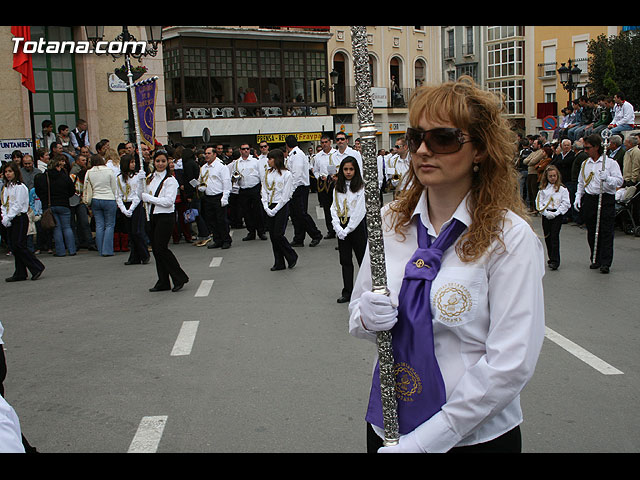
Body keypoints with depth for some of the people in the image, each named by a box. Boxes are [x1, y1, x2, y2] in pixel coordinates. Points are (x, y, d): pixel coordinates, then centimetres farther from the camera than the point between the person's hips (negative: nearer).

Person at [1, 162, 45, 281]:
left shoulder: (20, 187, -10)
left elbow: (18, 205, -15)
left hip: (20, 219, -8)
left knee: (19, 245, -11)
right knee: (13, 246, 6)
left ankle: (37, 268, -1)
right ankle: (20, 273, 10)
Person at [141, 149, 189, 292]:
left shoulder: (170, 180, -7)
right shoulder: (149, 178, 13)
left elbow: (168, 201, -16)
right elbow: (142, 196, 16)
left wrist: (148, 198, -12)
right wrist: (142, 183, 1)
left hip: (166, 217, -7)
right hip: (152, 216, 7)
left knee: (161, 248, -11)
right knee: (155, 249, 6)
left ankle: (179, 278, 2)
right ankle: (163, 282, 14)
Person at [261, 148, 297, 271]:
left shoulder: (287, 174, -8)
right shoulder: (268, 173, 10)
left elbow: (285, 196, -11)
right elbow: (264, 191, 9)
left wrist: (275, 210, -13)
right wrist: (266, 207, -4)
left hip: (282, 207, -6)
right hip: (269, 207, 6)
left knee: (278, 234, -10)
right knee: (272, 235, 5)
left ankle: (292, 257, 12)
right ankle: (279, 263, 14)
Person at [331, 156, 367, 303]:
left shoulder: (361, 187, -7)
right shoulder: (337, 188, 9)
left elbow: (360, 211, -11)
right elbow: (334, 208, 7)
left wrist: (347, 229, -14)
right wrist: (338, 228, -8)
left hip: (357, 226, -4)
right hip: (342, 228, 5)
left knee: (362, 258, 0)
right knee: (345, 261, 8)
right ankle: (347, 292, 15)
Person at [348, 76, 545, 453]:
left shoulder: (509, 238, -15)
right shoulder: (390, 221, -1)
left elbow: (511, 364, -18)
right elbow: (358, 311, 8)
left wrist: (427, 439, -18)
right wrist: (365, 317, -15)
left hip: (476, 435, -4)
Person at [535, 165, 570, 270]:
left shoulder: (562, 189, 0)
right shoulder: (543, 189, 7)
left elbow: (566, 203, -3)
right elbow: (538, 202, 4)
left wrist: (556, 213, -12)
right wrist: (546, 212, -10)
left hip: (557, 215, -3)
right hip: (546, 215, 4)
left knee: (554, 237, -10)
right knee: (547, 237, 8)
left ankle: (555, 261, -10)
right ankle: (551, 258, 22)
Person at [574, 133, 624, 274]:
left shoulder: (611, 163, -2)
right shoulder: (585, 164, 14)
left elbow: (619, 181, -7)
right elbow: (581, 183, 22)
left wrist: (607, 178, -25)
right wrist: (578, 197, 10)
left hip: (606, 200, -5)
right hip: (589, 200, 5)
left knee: (606, 232, -7)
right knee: (591, 232, 7)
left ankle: (605, 263, -7)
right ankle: (595, 260, 18)